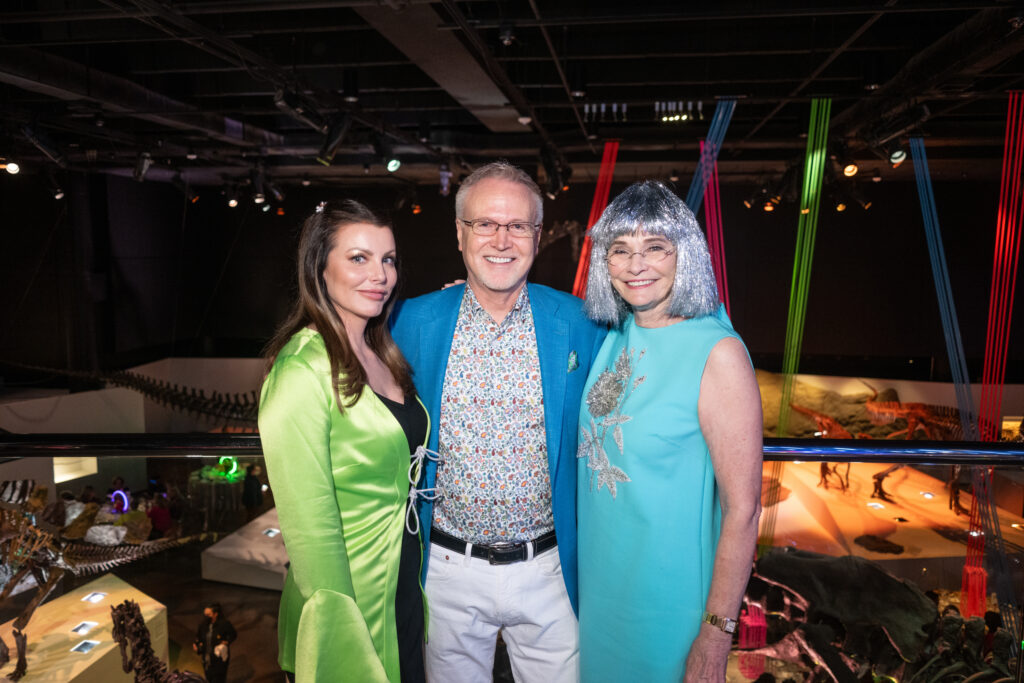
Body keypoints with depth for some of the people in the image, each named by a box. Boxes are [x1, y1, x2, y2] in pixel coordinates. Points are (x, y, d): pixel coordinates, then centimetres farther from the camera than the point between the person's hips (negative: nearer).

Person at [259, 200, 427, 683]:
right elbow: (309, 524, -22)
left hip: (406, 584, 7)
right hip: (349, 594, -7)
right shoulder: (301, 371, -21)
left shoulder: (381, 354, 3)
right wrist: (342, 638, -19)